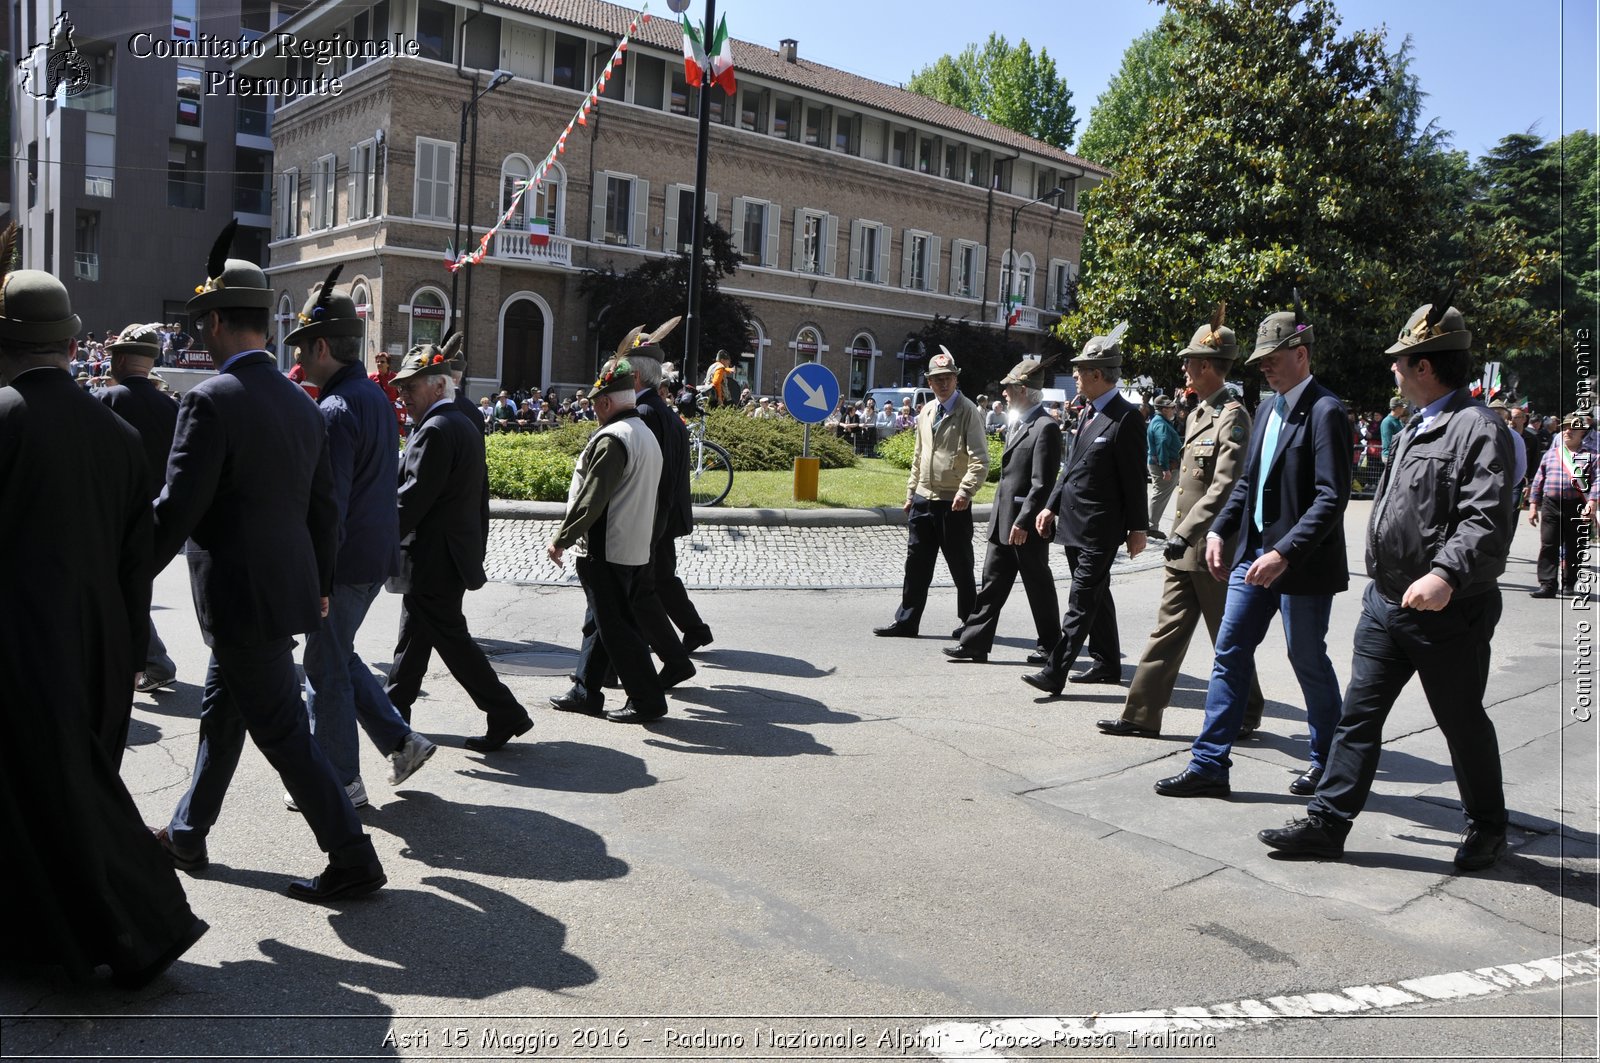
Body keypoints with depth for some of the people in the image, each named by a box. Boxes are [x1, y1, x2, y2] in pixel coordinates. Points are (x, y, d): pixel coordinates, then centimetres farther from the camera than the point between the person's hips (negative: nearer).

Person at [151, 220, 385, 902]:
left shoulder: (211, 400, -17)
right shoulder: (302, 403, 7)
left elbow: (176, 509, -18)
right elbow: (322, 505, 13)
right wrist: (320, 585, 22)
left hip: (240, 596, -9)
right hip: (289, 585, 9)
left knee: (284, 732, -1)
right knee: (220, 713, 23)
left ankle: (351, 859, 5)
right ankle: (187, 834, 39)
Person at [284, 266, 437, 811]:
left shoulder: (336, 410, -20)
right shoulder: (376, 395, 10)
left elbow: (329, 504, -23)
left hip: (344, 560, -9)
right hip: (377, 552, 9)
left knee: (327, 669, 5)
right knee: (338, 656, 23)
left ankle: (340, 781, 16)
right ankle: (401, 740, 22)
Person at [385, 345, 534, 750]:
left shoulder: (434, 431, -18)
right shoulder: (467, 426, 12)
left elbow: (413, 498, -21)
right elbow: (479, 498, 16)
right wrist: (477, 546, 20)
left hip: (433, 560, -10)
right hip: (457, 552, 10)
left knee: (451, 639, -3)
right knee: (413, 635, 19)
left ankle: (506, 715, 1)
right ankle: (394, 710, 31)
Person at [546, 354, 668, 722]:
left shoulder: (612, 439, -18)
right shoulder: (648, 436, 13)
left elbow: (590, 499, -21)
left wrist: (561, 540, -12)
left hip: (607, 553, -10)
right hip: (637, 550, 10)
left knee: (615, 629, -2)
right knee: (600, 623, 17)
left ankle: (647, 700, 2)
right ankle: (585, 693, 26)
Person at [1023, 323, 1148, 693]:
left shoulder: (1126, 418, -14)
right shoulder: (1087, 412, 12)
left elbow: (1134, 479, -13)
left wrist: (1138, 528, -11)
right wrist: (1051, 506, 14)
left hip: (1100, 529, -9)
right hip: (1074, 523, 9)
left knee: (1081, 601, -8)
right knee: (1096, 596, 17)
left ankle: (1055, 672, -10)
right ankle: (1107, 664, 28)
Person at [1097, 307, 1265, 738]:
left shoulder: (1233, 418, -15)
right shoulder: (1197, 414, 14)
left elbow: (1224, 487, -24)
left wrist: (1185, 534, -28)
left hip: (1213, 547, -8)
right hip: (1183, 546, 8)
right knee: (1168, 629, 8)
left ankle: (1246, 714, 23)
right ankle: (1142, 714, 10)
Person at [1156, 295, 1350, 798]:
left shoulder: (1325, 412, -14)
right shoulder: (1270, 409, 12)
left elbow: (1332, 497, -21)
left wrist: (1285, 553, -27)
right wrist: (1220, 530, 5)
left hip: (1303, 565, -8)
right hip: (1254, 553, 8)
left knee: (1309, 663, 7)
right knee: (1230, 654, 5)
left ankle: (1328, 764, 27)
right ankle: (1209, 765, 10)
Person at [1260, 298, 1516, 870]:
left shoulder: (1479, 428, -15)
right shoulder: (1414, 428, 14)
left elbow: (1487, 521, -26)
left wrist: (1446, 574, -40)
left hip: (1449, 611, -8)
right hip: (1386, 602, 8)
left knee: (1463, 724, 9)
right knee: (1358, 713, 6)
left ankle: (1487, 829, 30)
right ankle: (1327, 822, 11)